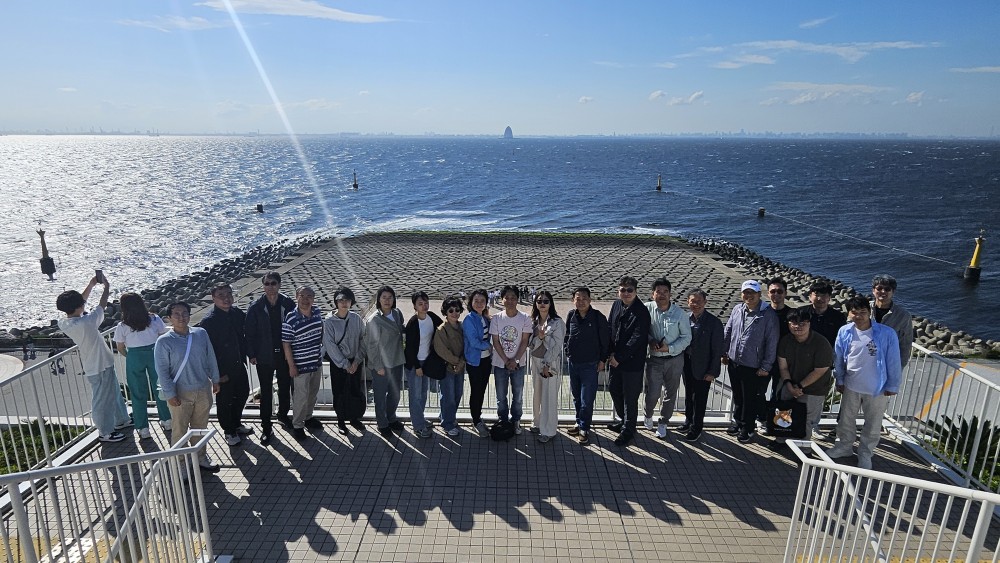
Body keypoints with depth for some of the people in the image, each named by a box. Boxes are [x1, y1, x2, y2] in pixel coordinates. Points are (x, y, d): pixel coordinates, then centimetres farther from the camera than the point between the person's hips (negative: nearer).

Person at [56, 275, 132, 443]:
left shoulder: (63, 323, -7)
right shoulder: (86, 322, -30)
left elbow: (76, 303, 9)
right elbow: (102, 305, -14)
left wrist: (91, 285, 8)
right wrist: (107, 286, 2)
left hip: (91, 365, 9)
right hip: (101, 366, -9)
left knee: (114, 393, 25)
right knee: (102, 400, 8)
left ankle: (121, 420, 40)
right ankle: (105, 432, 22)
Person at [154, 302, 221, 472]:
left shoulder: (201, 334, -3)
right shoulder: (163, 342, -12)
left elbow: (210, 358, 6)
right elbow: (162, 370, -10)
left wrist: (215, 380, 10)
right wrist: (170, 394, -12)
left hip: (203, 390, 4)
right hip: (180, 394, -4)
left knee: (200, 427, 18)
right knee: (180, 431, 8)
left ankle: (201, 457, 35)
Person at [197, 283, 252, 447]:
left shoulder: (237, 313, -3)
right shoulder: (209, 321, -21)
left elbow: (244, 334, 13)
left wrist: (244, 355, 10)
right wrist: (217, 373, -18)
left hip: (239, 365, 6)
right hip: (223, 370, -6)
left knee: (243, 393, 20)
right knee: (225, 401, 10)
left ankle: (236, 423, 42)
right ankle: (229, 431, 30)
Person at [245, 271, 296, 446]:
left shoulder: (288, 303, -7)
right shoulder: (255, 307, -10)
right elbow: (250, 332, -6)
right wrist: (252, 354, -8)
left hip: (284, 354, 2)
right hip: (264, 357, -2)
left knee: (285, 387, 18)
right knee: (266, 392, 7)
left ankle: (283, 414, 42)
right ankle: (266, 428, 19)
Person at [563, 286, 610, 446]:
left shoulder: (598, 317, -11)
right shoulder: (571, 316, 0)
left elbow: (605, 340, -4)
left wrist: (602, 360, -4)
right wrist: (567, 351, 7)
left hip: (590, 365, -4)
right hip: (573, 363, 5)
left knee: (587, 400, -2)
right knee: (576, 397, 16)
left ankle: (584, 429, 11)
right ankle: (580, 423, 31)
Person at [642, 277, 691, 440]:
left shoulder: (679, 313, -9)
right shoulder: (647, 309, -9)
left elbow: (686, 337, -3)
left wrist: (669, 348, -15)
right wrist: (650, 341, -15)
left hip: (674, 360, 1)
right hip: (654, 359, -1)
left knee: (670, 394, 12)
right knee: (652, 393, -3)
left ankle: (663, 423, 32)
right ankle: (648, 415, 30)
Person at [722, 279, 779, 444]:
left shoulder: (769, 314, -15)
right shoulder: (737, 309, 1)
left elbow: (772, 342, -14)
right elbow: (728, 332, 11)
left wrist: (766, 367, -13)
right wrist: (724, 353, 11)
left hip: (753, 367, -5)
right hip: (734, 363, 5)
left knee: (751, 399, 10)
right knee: (737, 396, 21)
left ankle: (748, 428, 28)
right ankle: (738, 422, 40)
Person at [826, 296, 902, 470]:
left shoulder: (887, 334, -19)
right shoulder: (844, 332, -12)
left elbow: (893, 361, -10)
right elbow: (838, 358, 0)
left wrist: (892, 386, -6)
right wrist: (839, 380, 4)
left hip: (877, 388, -2)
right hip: (851, 385, 2)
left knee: (873, 423, 15)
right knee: (846, 419, 19)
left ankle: (865, 453, 35)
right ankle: (844, 446, 41)